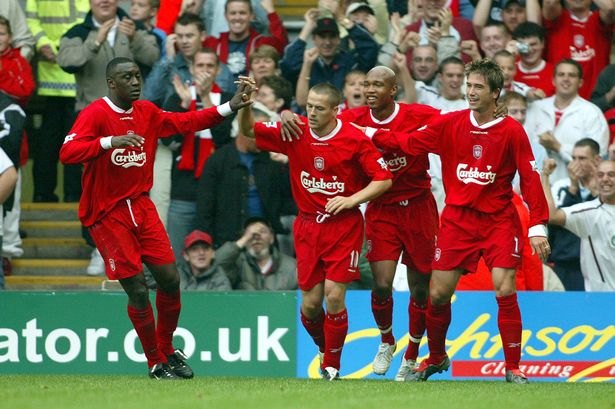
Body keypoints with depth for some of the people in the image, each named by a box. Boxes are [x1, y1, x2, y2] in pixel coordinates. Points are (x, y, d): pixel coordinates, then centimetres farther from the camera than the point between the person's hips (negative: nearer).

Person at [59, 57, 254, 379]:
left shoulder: (146, 113, 6)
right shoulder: (95, 114, -14)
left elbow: (185, 122, 15)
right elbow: (67, 153, -26)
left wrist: (229, 108, 5)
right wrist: (110, 142, -38)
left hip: (141, 207, 6)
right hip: (107, 215, -6)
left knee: (170, 279, 1)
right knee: (138, 290, -6)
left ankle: (167, 350, 22)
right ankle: (156, 363, 10)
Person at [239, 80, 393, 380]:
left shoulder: (354, 139, -10)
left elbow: (383, 179, -7)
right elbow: (249, 131, 4)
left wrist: (352, 199, -18)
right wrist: (245, 105, -16)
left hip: (344, 226, -3)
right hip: (308, 225, 3)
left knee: (334, 296, -12)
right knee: (310, 303, 0)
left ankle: (332, 366, 3)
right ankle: (323, 347, 31)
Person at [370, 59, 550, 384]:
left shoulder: (512, 131, -6)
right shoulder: (449, 124, 1)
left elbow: (530, 179, -7)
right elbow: (408, 142, 3)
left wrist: (538, 227, -12)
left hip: (499, 220, -2)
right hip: (457, 219, 2)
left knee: (505, 292, -13)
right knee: (438, 295, 1)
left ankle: (512, 367, -3)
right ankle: (436, 359, 24)